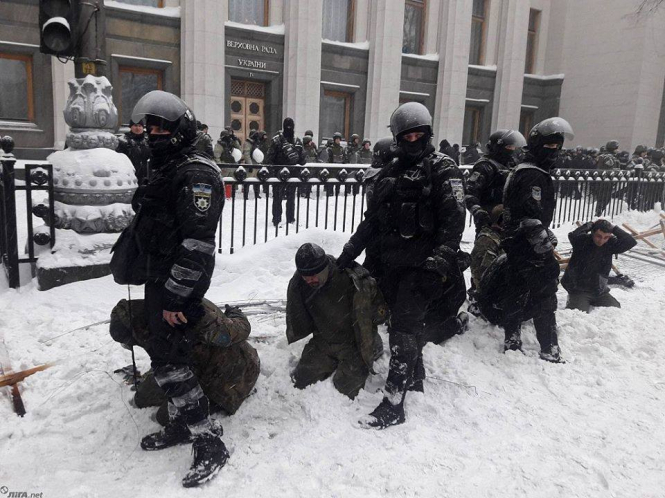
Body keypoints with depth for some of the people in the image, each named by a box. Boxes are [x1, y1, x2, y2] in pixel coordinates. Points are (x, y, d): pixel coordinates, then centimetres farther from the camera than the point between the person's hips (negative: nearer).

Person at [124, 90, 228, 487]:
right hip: (159, 281, 10)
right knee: (162, 353, 16)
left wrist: (175, 294, -25)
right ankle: (182, 424, 32)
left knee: (171, 360, -8)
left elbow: (197, 243, -25)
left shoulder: (197, 174, -17)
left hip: (179, 287, -10)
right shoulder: (165, 170, 16)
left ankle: (210, 442, 3)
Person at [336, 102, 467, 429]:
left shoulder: (442, 169, -2)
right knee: (404, 321, 13)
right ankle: (415, 377, 34)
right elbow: (371, 220, 18)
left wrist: (441, 258, -21)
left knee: (404, 327, -11)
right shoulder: (388, 174, 16)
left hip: (423, 264, -6)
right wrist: (348, 253, 13)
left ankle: (393, 403, -7)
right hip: (392, 263, 6)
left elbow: (454, 218, -11)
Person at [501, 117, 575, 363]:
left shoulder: (523, 170, 17)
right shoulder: (534, 175, -16)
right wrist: (544, 240, -23)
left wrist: (545, 234, 27)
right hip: (528, 247, -11)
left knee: (518, 292, 16)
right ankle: (550, 350, 3)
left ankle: (512, 342, 26)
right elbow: (531, 215, -24)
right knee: (544, 297, -4)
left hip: (515, 243, 11)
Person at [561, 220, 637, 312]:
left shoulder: (610, 243, -3)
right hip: (579, 290, -5)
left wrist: (614, 228, -14)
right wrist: (590, 224, -23)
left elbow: (631, 242, -14)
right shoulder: (582, 240, -14)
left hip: (600, 291, 5)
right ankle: (573, 302, 13)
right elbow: (573, 236, -37)